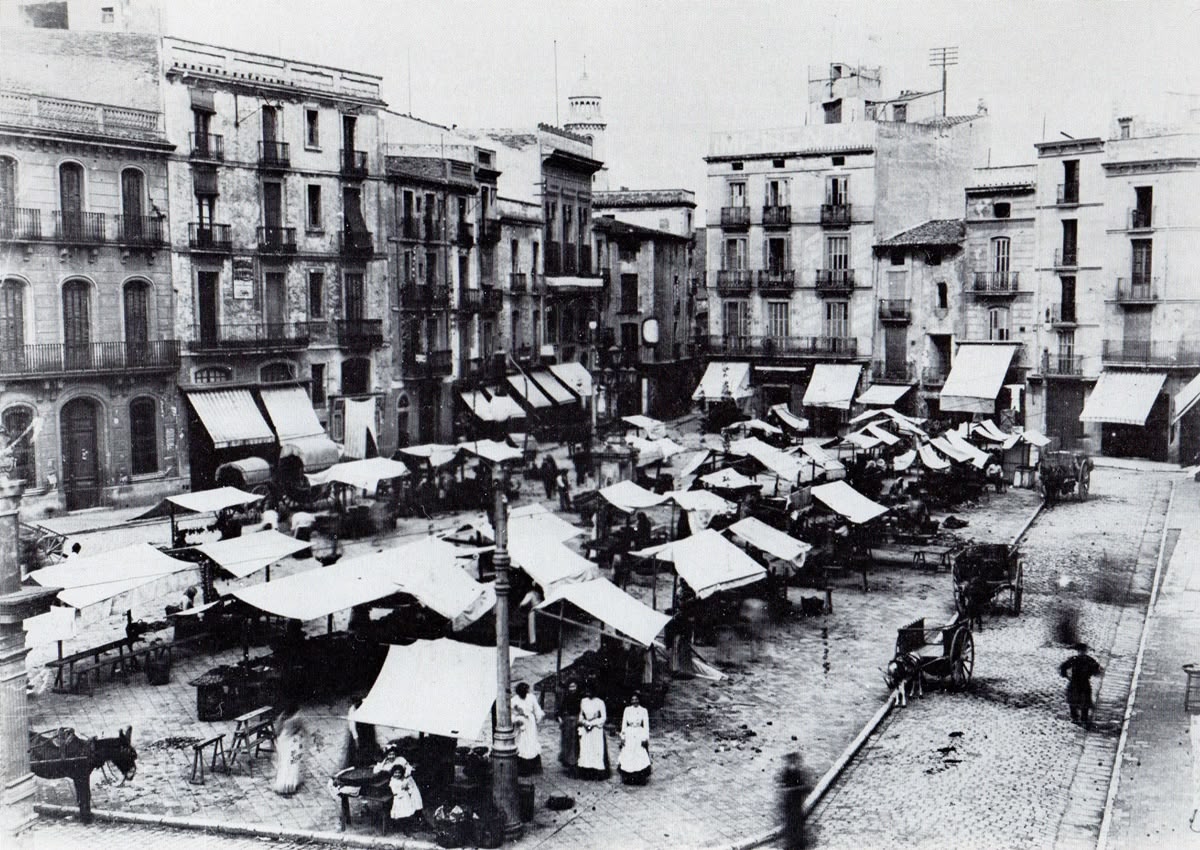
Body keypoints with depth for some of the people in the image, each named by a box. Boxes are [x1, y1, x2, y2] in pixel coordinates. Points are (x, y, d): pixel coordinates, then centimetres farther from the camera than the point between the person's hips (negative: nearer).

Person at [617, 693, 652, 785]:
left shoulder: (643, 710, 3)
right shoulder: (627, 709, 9)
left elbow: (646, 725, 0)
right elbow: (623, 723, 9)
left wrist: (645, 738, -8)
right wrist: (622, 736, 3)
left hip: (639, 735, -2)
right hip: (629, 735, 2)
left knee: (640, 756, -6)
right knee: (627, 756, -1)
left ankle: (640, 778, -2)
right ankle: (628, 778, 6)